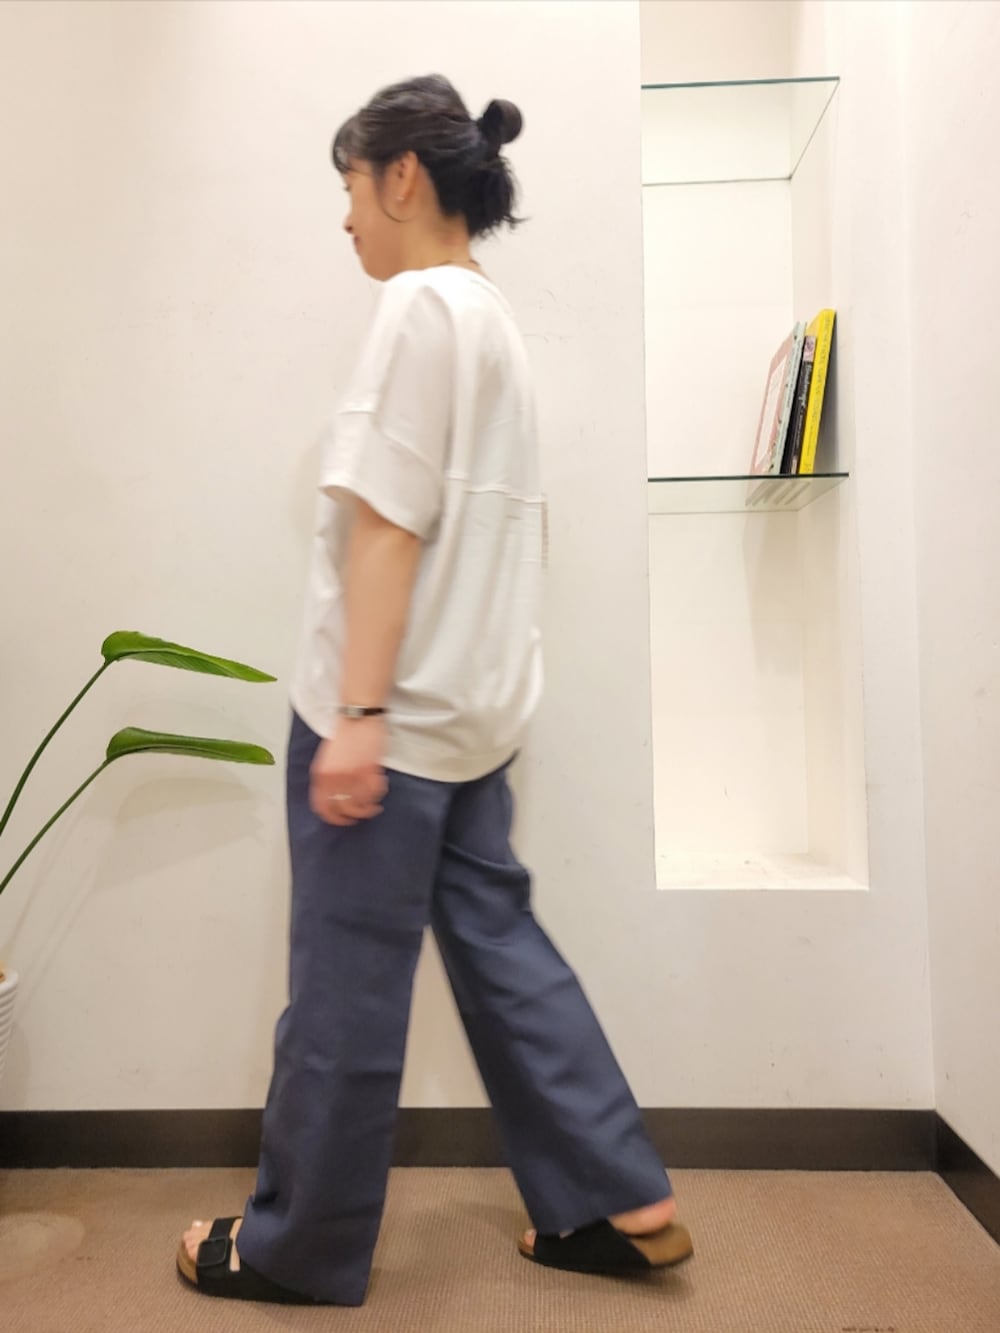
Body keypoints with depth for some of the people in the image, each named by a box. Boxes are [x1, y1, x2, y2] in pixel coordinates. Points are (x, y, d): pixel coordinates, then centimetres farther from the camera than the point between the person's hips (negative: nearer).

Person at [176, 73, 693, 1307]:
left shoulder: (420, 305, -8)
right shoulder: (493, 318, 19)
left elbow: (389, 521, -17)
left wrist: (357, 714, -18)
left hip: (390, 710, -9)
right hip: (474, 706, 9)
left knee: (343, 986, 5)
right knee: (499, 946, 15)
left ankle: (297, 1249, 27)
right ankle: (617, 1205, 27)